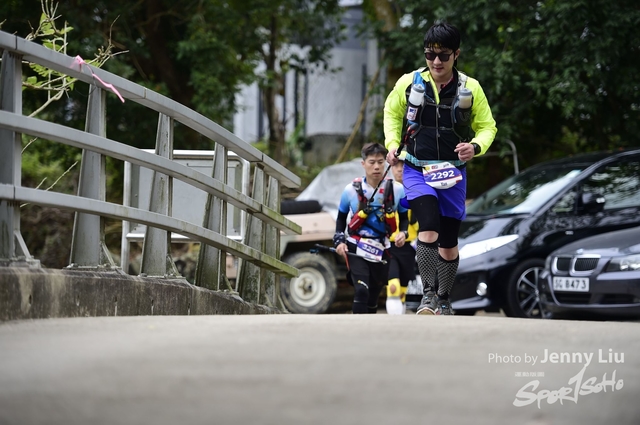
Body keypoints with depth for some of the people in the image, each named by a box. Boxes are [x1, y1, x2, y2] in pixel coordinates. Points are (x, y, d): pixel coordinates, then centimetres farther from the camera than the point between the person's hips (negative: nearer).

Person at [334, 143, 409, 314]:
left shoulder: (397, 190, -7)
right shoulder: (351, 190, -8)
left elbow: (404, 217, 7)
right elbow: (341, 217, 10)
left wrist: (403, 233, -12)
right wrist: (339, 240, -1)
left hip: (382, 251, 2)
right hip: (356, 248, -2)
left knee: (373, 295, 14)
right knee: (361, 291, -20)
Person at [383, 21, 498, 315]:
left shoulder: (470, 88, -3)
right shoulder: (408, 83, -3)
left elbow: (487, 126, 7)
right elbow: (392, 113, 15)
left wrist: (476, 146, -13)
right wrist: (392, 144, 0)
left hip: (452, 172, 2)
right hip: (416, 170, -2)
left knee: (449, 243, 8)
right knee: (429, 229, -24)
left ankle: (444, 301, 26)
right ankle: (428, 295, -18)